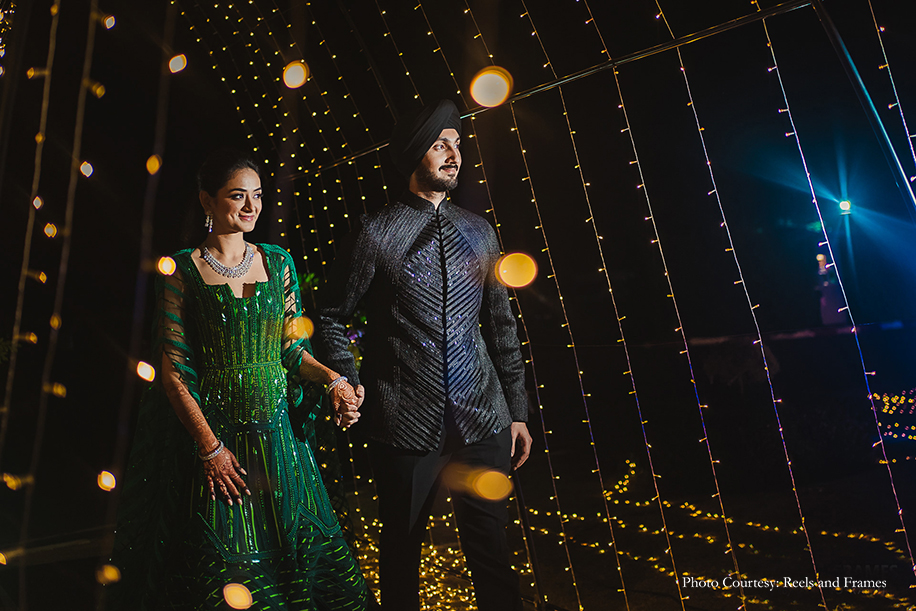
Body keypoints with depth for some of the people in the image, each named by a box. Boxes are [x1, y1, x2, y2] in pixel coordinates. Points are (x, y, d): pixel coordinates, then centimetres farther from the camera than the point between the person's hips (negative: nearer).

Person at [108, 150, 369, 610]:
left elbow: (292, 348, 9)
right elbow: (172, 370, -8)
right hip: (212, 435, -3)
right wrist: (210, 447, -12)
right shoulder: (182, 271, -6)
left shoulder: (278, 263, 5)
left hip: (278, 433, 3)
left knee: (288, 552, 13)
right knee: (223, 572, 8)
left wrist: (332, 381, -8)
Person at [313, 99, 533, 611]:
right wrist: (353, 388, -6)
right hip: (408, 425, -2)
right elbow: (331, 318, 5)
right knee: (402, 554, 13)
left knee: (493, 555, 9)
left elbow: (502, 326, 11)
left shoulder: (479, 232, 9)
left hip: (482, 420, 3)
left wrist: (518, 411, 10)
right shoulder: (377, 233, -3)